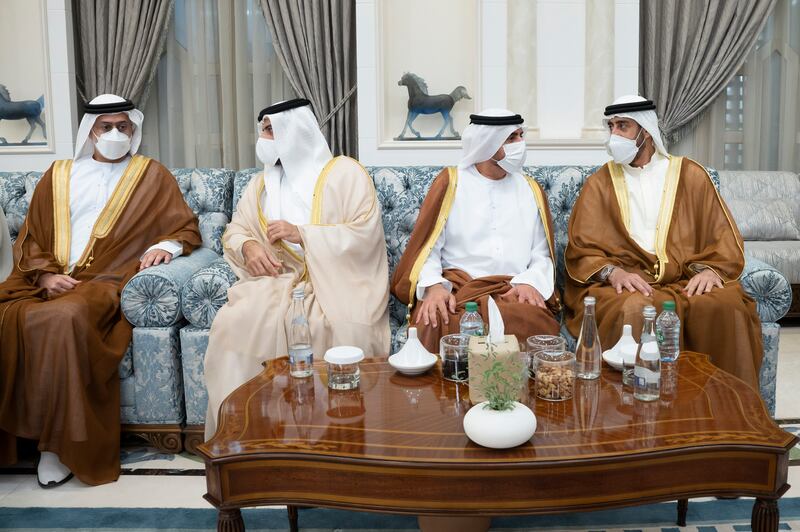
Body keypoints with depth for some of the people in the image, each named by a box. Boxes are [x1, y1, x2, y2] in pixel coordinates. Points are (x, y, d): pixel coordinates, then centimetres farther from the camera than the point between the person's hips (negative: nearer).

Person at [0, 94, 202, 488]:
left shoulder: (152, 174, 17)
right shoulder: (58, 175, 24)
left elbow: (187, 228, 12)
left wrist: (166, 245, -10)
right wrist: (45, 274, -2)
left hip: (106, 281, -3)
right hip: (47, 282, 4)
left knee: (64, 318, -36)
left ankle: (60, 441, -26)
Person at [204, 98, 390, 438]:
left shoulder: (344, 172, 2)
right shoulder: (262, 183, 20)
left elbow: (366, 233, -10)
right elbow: (235, 231, 18)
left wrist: (302, 234, -14)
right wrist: (248, 247, -7)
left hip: (333, 281, -4)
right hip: (277, 281, 5)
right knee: (233, 322, -27)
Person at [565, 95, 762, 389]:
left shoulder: (690, 174, 14)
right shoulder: (599, 183, 13)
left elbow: (723, 236, 11)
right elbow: (581, 249, 5)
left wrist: (711, 269, -10)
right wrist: (611, 271, -16)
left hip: (687, 281, 1)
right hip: (624, 285, -1)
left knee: (727, 304, -30)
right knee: (635, 309, -36)